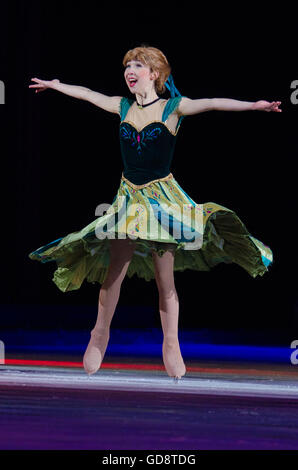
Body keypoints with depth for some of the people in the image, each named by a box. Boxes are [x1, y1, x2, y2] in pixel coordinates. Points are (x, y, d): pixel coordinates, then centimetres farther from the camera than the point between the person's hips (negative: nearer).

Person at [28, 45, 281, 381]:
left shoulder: (173, 107, -5)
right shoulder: (123, 107, 6)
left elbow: (210, 103, -17)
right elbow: (87, 94, 21)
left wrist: (253, 105, -29)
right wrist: (55, 85, 34)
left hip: (162, 196, -3)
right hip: (129, 197, 3)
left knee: (165, 276, -1)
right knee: (114, 270, 0)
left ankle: (171, 344, 9)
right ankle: (100, 334, 16)